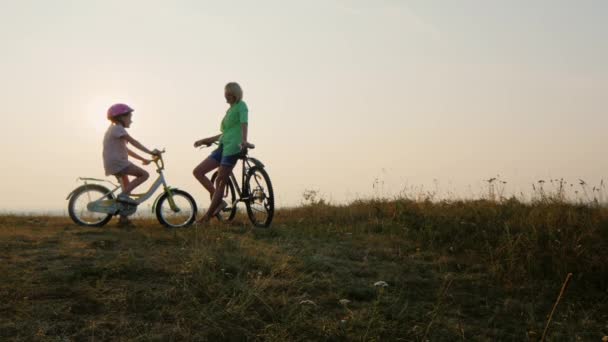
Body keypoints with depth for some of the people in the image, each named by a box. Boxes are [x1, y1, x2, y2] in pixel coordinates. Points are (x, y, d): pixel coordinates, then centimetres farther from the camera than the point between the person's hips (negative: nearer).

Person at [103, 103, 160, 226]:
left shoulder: (114, 129, 25)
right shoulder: (118, 128, -7)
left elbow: (126, 150, 26)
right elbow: (133, 142, -17)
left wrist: (143, 159, 22)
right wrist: (150, 152, -19)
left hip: (112, 164, 10)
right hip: (117, 163, -10)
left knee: (127, 187, 16)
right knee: (144, 174, -15)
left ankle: (123, 218, 17)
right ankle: (123, 195, -20)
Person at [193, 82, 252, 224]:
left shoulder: (241, 105, 0)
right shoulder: (230, 109, 25)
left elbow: (244, 123, -18)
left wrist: (244, 140, -36)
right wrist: (205, 140, 31)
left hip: (232, 147, -9)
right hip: (223, 146, 9)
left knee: (220, 182, -9)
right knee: (197, 171, 1)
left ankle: (208, 215, -5)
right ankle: (218, 200, 0)